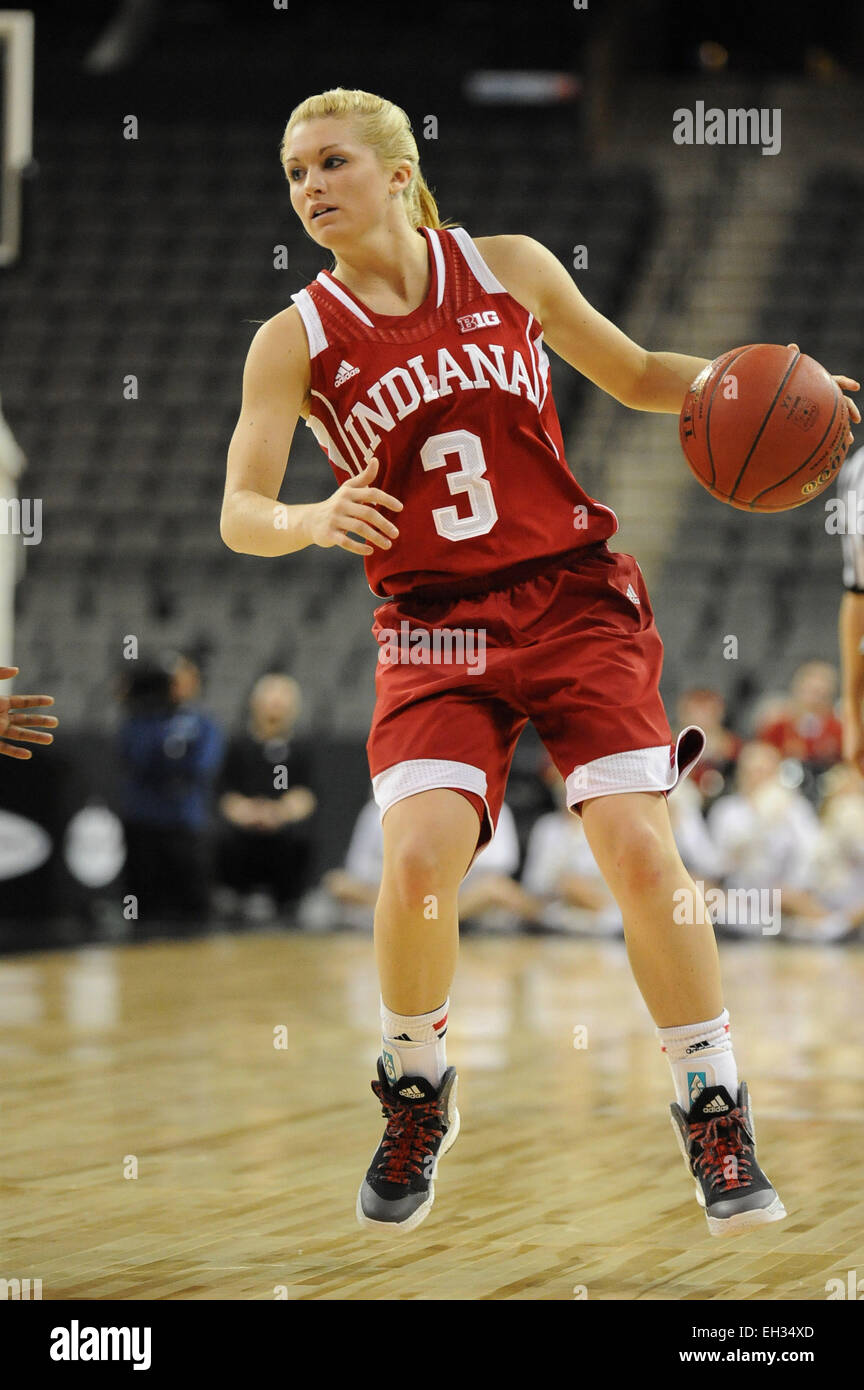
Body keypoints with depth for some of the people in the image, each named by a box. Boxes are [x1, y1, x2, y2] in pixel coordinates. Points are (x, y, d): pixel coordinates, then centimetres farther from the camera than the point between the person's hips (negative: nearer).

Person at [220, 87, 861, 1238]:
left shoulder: (507, 269, 4)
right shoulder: (296, 341, 1)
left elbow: (635, 376, 16)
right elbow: (238, 514, -7)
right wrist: (312, 520, -29)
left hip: (575, 598, 1)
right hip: (434, 628, 0)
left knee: (642, 850, -13)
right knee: (419, 857, -22)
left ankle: (713, 1112, 6)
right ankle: (418, 1097, 6)